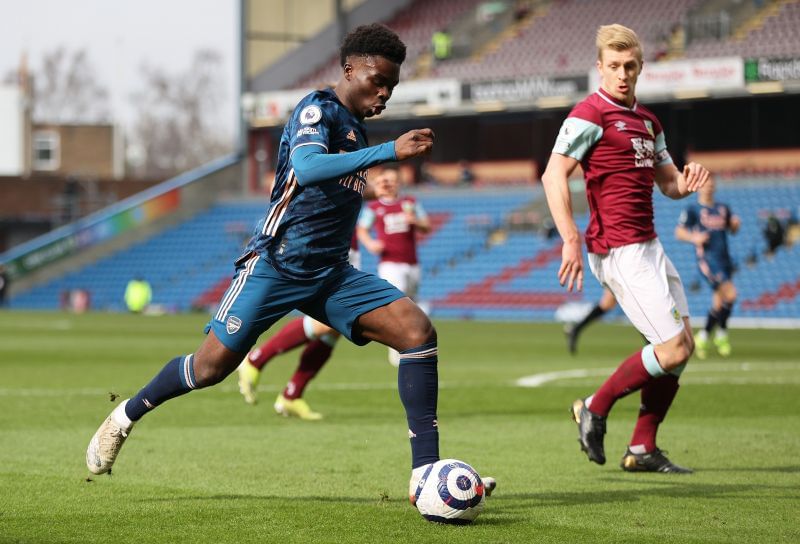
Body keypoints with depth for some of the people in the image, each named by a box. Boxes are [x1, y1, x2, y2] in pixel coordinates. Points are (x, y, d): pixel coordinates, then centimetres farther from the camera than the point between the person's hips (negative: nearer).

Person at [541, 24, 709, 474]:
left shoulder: (647, 121, 17)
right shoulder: (589, 115, -9)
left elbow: (668, 181, 25)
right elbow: (554, 175, -18)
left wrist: (687, 182, 0)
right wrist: (571, 241, -27)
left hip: (649, 246, 9)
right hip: (619, 250, -9)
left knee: (684, 345, 7)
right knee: (674, 348, -12)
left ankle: (642, 449, 13)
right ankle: (594, 409, 5)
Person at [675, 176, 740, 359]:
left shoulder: (723, 208, 17)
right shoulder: (693, 209, 1)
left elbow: (732, 230, 27)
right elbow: (679, 232, -1)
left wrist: (735, 224, 4)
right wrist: (694, 238, -20)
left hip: (725, 259, 7)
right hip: (707, 259, -7)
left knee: (719, 303, 8)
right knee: (730, 294, -20)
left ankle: (703, 336, 23)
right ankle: (722, 333, -5)